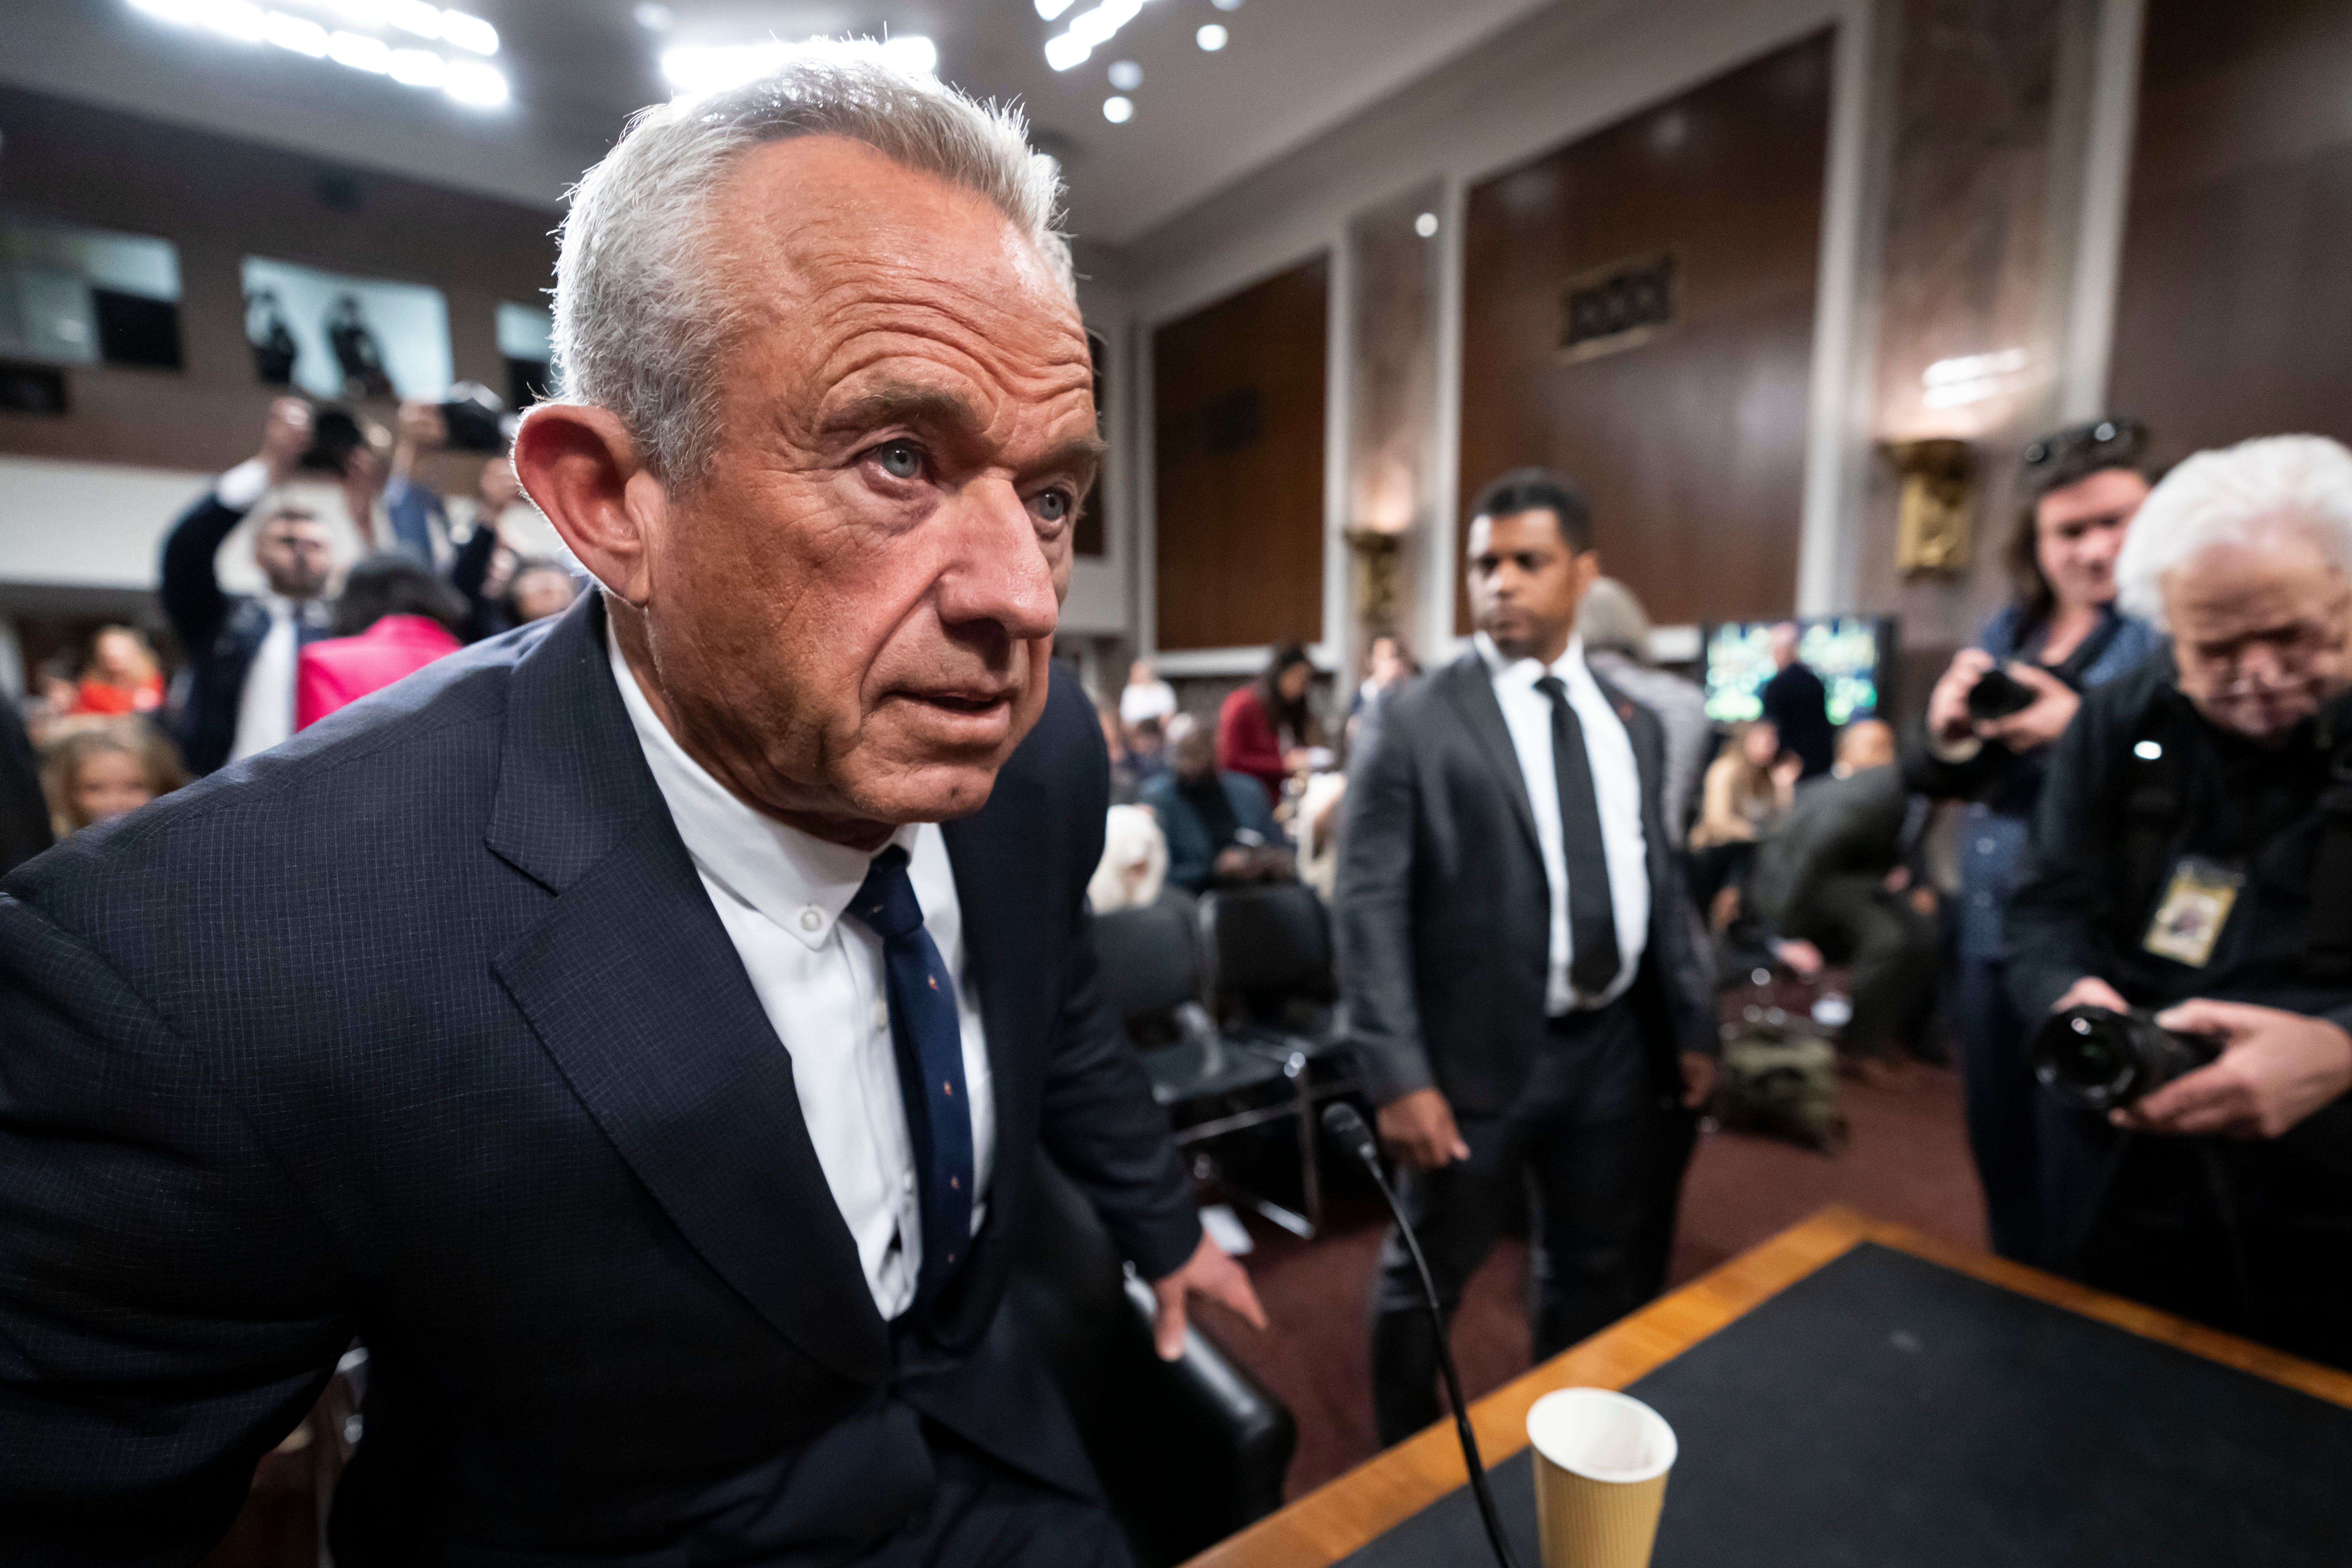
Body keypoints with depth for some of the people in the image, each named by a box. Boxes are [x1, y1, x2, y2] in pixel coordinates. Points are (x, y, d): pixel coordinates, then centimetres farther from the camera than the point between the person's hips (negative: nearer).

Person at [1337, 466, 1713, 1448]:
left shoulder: (1632, 722, 7)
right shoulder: (1417, 721, -11)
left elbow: (1660, 885, 13)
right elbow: (1370, 909, -15)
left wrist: (1690, 1025, 12)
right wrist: (1398, 1074, -19)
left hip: (1614, 1049, 6)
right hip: (1480, 1053, -5)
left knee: (1601, 1277, 23)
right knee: (1426, 1277, 13)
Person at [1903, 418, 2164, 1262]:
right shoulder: (2006, 630, 8)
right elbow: (1925, 775, 5)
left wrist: (2084, 733, -29)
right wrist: (1944, 731, -16)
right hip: (1987, 946, 6)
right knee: (2001, 1157, 21)